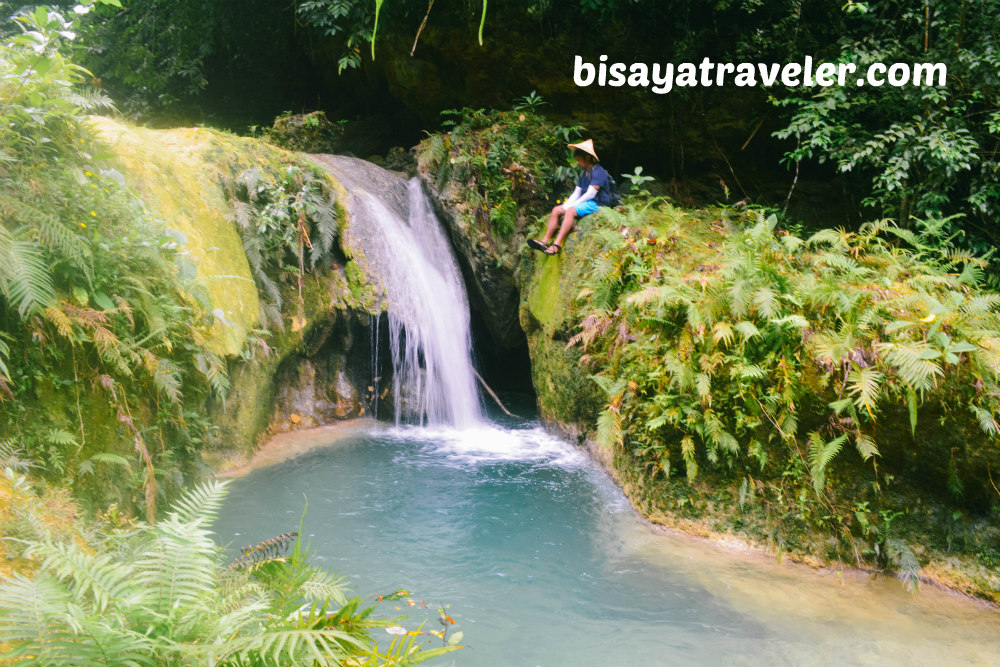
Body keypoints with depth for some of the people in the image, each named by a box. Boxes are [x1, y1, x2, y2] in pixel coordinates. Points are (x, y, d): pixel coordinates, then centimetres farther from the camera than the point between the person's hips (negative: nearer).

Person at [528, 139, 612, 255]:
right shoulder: (583, 173, 19)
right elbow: (576, 193, 16)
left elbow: (591, 194, -18)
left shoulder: (598, 171, -12)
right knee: (556, 210, -4)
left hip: (597, 204, -10)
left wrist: (571, 205, -17)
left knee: (570, 211, -33)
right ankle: (545, 241, -15)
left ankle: (557, 244, -40)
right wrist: (566, 205, -3)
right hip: (585, 202, 10)